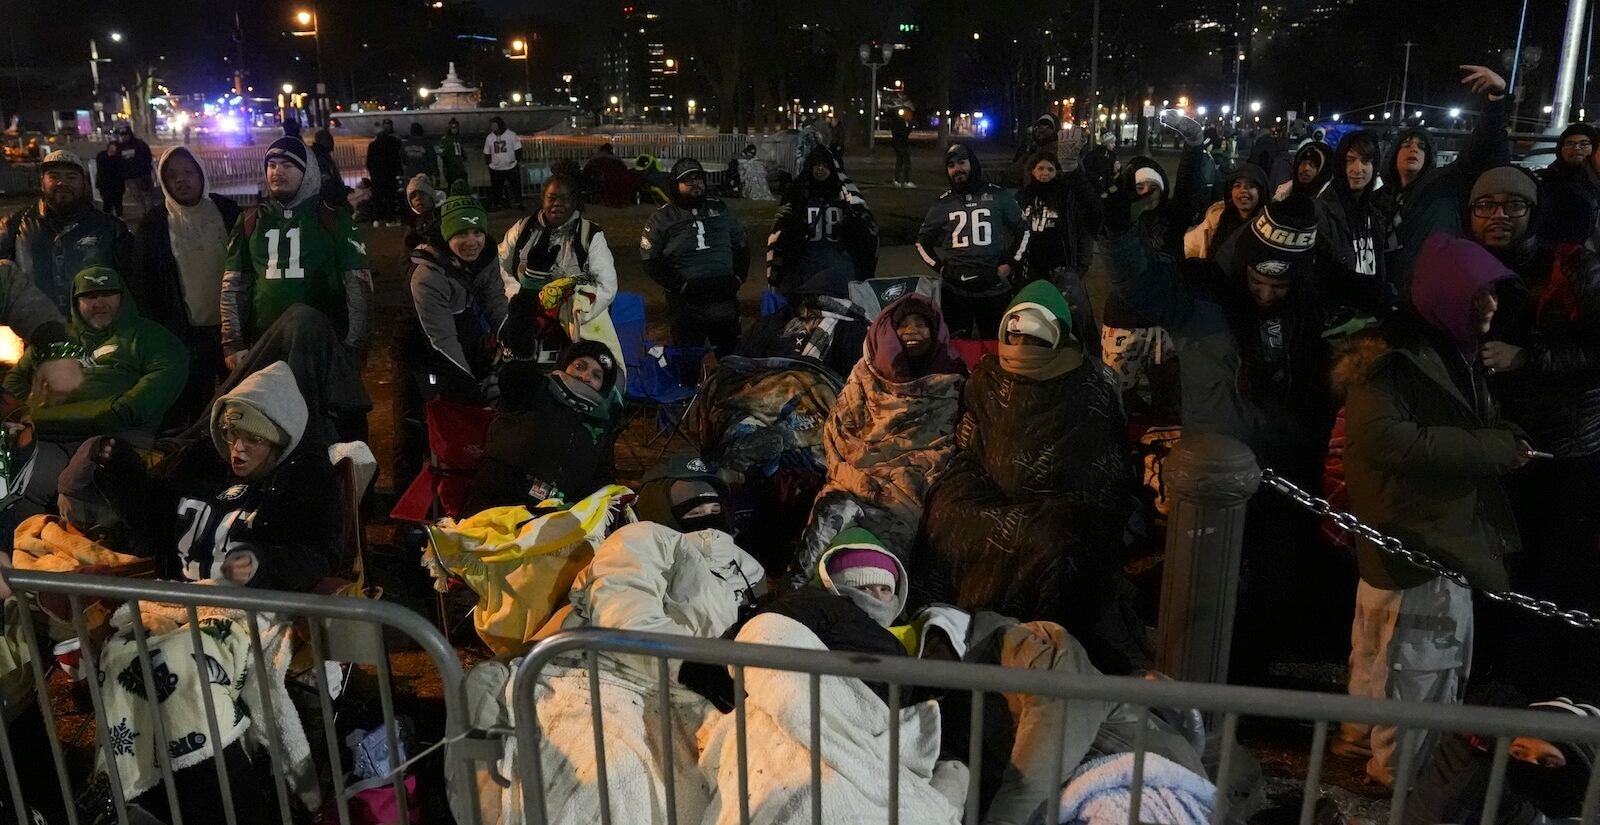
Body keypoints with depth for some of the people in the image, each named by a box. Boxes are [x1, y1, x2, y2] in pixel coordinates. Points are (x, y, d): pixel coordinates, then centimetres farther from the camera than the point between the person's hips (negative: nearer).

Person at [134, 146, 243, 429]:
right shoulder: (154, 224, -1)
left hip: (230, 327, 1)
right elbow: (145, 283, 1)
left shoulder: (226, 211, 2)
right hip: (186, 332, -1)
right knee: (193, 406, 6)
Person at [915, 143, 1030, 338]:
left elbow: (1023, 230, 13)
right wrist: (939, 267, 5)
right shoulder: (943, 203, 10)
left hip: (995, 289, -1)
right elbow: (922, 241, 19)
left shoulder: (998, 196, 6)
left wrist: (1010, 264, 3)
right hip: (955, 290, 1)